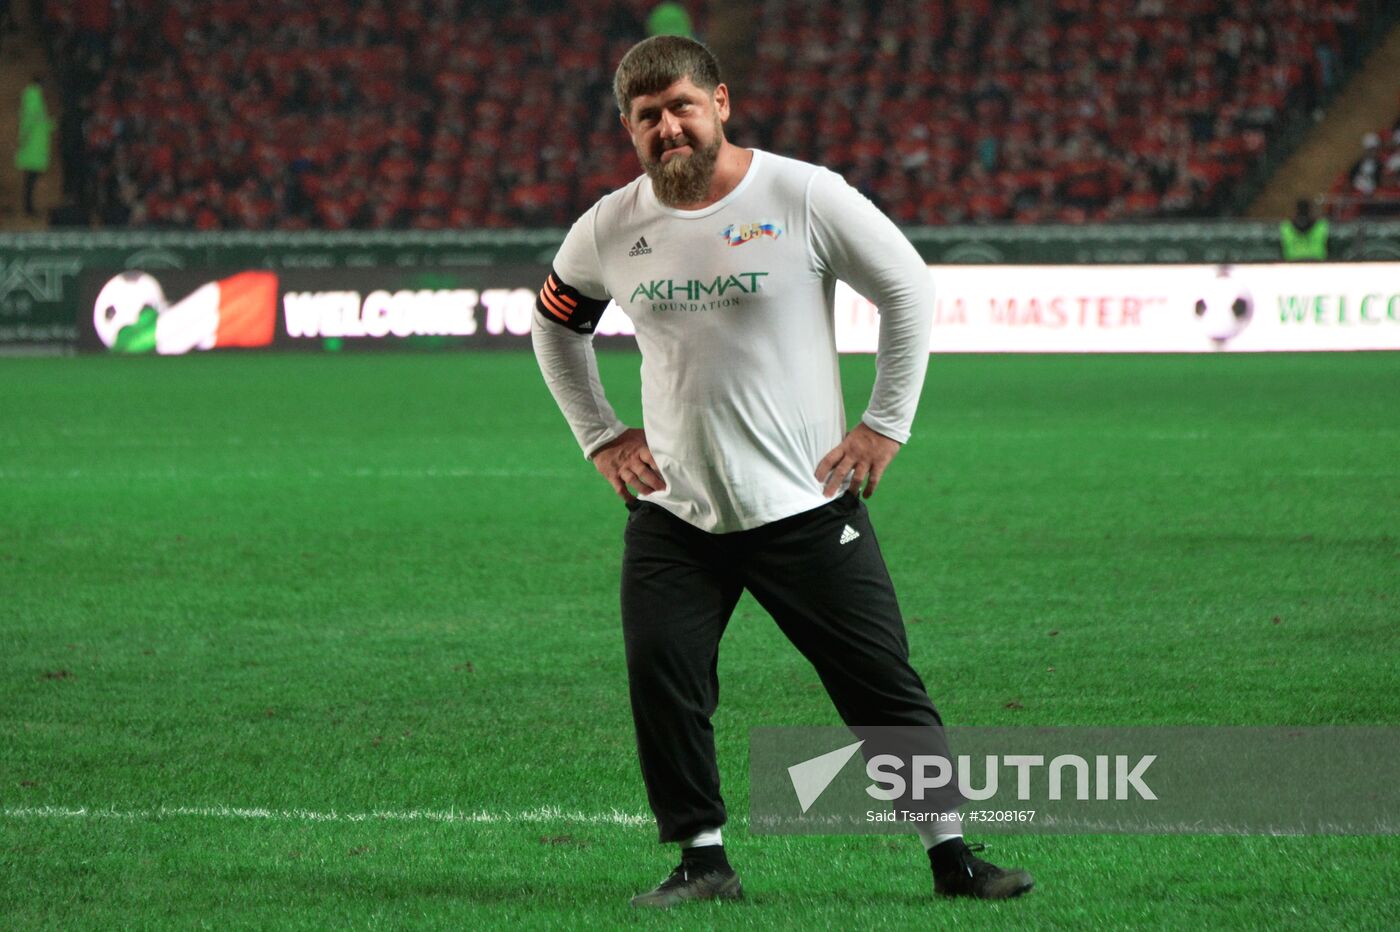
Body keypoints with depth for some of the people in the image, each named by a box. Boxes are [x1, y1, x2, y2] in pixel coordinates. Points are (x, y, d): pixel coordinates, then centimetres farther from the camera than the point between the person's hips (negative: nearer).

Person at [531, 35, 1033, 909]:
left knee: (884, 685, -2)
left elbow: (909, 289, 1)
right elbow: (557, 322, 21)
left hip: (806, 506, -3)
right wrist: (600, 436, 13)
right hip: (673, 512, 3)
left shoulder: (804, 196, -8)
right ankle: (704, 861, 2)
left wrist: (886, 423, -1)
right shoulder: (611, 228, 2)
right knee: (661, 682, -11)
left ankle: (951, 852, 9)